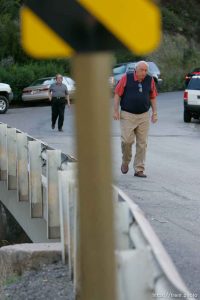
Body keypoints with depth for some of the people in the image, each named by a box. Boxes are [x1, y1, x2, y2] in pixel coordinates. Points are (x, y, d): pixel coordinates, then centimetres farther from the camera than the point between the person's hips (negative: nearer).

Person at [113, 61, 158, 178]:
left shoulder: (150, 80, 4)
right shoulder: (126, 78, -4)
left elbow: (153, 97, 12)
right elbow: (117, 94, -2)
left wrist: (155, 113, 8)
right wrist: (116, 111, -6)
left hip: (144, 116, 3)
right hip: (127, 115, -3)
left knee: (142, 143, 2)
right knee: (127, 140, -10)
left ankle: (139, 169, 9)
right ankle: (125, 162, 17)